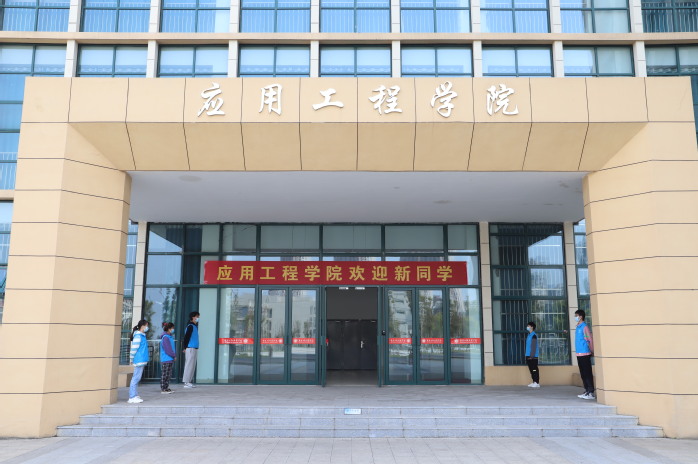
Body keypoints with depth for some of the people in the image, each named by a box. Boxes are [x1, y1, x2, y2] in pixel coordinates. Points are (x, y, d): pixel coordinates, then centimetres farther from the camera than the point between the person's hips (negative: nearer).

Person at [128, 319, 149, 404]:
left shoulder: (142, 335, 15)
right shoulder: (138, 336, -15)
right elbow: (134, 348, -16)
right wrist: (132, 359, -9)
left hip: (141, 361, 10)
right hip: (139, 361, -10)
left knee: (136, 378, 14)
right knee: (136, 378, -6)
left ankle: (135, 395, 20)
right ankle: (132, 397, -3)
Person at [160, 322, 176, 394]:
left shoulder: (169, 337, 15)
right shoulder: (165, 338, -17)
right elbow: (168, 350, -19)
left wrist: (174, 355, 8)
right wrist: (174, 355, -9)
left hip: (170, 359, 10)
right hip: (166, 360, -10)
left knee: (168, 375, 14)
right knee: (165, 374, -3)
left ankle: (166, 388, 20)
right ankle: (163, 389, 3)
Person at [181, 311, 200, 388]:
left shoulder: (194, 326, 18)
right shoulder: (190, 326, -10)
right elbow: (186, 337, -15)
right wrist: (185, 347, -17)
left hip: (194, 348, 9)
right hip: (190, 348, -9)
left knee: (192, 365, 10)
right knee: (189, 365, -7)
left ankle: (188, 382, 14)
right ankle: (186, 383, -5)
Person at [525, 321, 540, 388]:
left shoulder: (533, 335, -11)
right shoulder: (529, 335, 15)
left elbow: (534, 346, -16)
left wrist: (531, 356, -18)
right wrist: (527, 356, 17)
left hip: (533, 356, -9)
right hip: (528, 356, 9)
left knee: (534, 369, -7)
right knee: (531, 369, 11)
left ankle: (537, 383, -5)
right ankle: (534, 382, 16)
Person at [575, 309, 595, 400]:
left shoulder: (585, 326, -10)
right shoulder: (578, 327, 15)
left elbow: (591, 340, -12)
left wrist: (592, 351, -13)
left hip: (585, 354, -9)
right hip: (579, 354, 9)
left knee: (587, 373, -5)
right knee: (583, 373, 12)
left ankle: (591, 393, -2)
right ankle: (586, 391, 19)